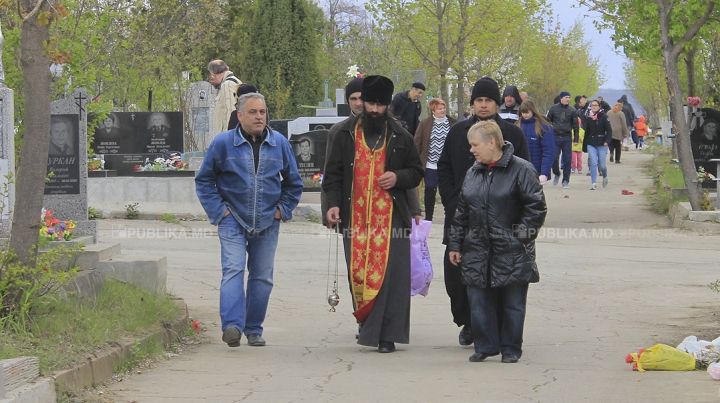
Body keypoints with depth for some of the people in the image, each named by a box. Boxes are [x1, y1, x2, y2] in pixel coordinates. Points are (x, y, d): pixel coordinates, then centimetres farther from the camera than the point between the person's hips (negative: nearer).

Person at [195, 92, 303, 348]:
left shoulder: (280, 144, 5)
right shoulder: (222, 143, -3)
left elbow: (293, 182, 18)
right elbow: (204, 181, 5)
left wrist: (283, 208, 7)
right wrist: (218, 209, -3)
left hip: (267, 222, 3)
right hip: (233, 221, -3)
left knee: (262, 277, 6)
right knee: (233, 270, -18)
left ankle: (254, 329, 15)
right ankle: (232, 325, -27)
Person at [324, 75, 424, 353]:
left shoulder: (400, 137, 8)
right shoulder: (346, 135, 9)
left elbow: (417, 171, 15)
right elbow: (333, 173, 10)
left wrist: (398, 177, -6)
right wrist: (333, 203, -5)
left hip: (391, 216, -1)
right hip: (355, 217, 1)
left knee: (389, 275, -8)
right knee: (358, 274, 3)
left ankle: (386, 335, -6)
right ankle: (366, 325, 16)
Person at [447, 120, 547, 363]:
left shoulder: (521, 170, -7)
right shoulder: (473, 173, 12)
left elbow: (536, 208, -7)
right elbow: (461, 213, 15)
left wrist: (521, 236, -11)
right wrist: (455, 244, 12)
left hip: (511, 252, -5)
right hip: (477, 252, 5)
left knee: (512, 303, 4)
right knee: (479, 302, 5)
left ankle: (510, 349, 14)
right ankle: (485, 346, 15)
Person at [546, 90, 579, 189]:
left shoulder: (572, 110, 4)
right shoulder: (553, 108, 4)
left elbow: (575, 125, 7)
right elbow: (548, 122, 9)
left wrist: (576, 139, 3)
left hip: (567, 138, 0)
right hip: (555, 137, 0)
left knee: (567, 160, 0)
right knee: (554, 158, -6)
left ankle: (566, 181, 8)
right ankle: (556, 174, 21)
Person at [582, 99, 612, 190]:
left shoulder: (603, 117, -2)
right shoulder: (588, 118, 8)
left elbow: (609, 130, -3)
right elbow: (586, 132, 13)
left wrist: (607, 141, -17)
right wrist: (585, 146, 14)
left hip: (602, 143, -2)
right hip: (591, 144, 2)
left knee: (602, 165, 1)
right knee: (593, 163, -10)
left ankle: (605, 177, 32)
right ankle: (593, 183, -7)